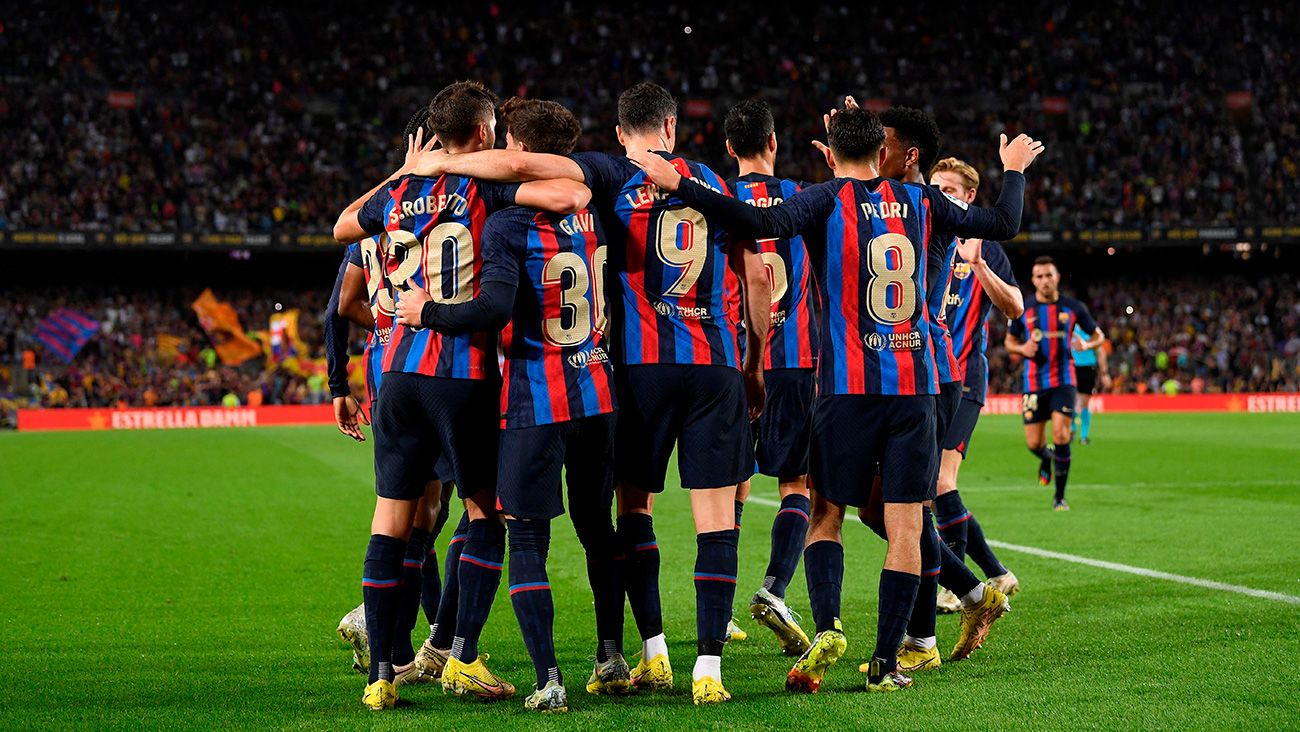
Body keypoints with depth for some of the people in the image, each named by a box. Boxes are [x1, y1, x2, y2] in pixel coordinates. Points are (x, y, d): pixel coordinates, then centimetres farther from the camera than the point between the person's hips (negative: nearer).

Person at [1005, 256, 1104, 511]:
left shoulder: (1073, 307, 0)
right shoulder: (1022, 309, 1)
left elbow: (1098, 335, 11)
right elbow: (1010, 341, 13)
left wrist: (1087, 344, -12)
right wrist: (1022, 349, -10)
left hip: (1063, 379, -1)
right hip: (1034, 382, 1)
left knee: (1061, 435, -16)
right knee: (1033, 443, 0)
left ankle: (1060, 496, -2)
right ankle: (1047, 458, 40)